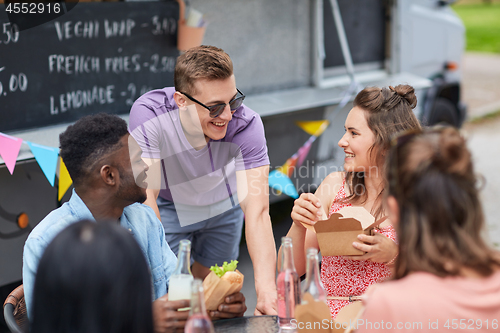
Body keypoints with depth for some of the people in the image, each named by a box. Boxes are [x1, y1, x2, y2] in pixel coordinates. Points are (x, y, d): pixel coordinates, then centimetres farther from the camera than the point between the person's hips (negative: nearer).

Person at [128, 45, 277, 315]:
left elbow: (257, 211, -39)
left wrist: (266, 289, -50)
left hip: (222, 205, 2)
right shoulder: (148, 114, -37)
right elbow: (146, 194, -38)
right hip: (169, 206, -1)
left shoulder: (246, 124, -35)